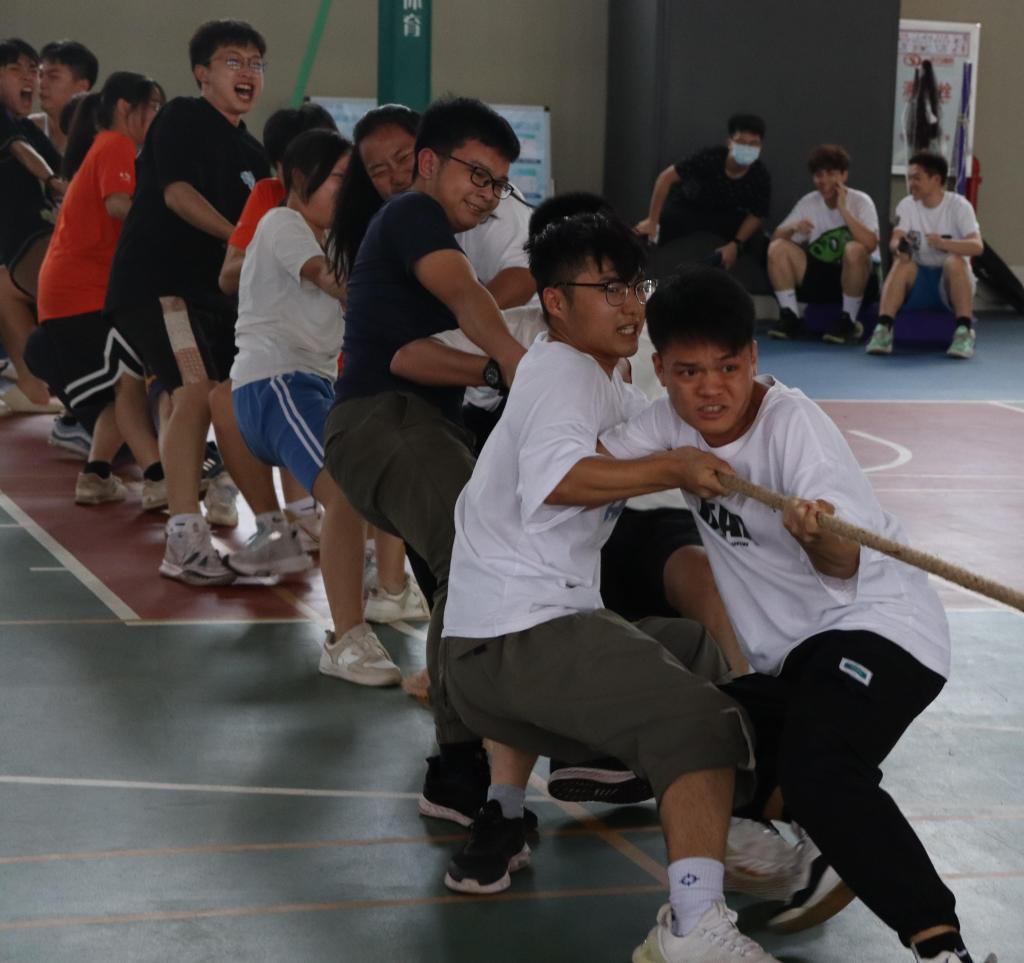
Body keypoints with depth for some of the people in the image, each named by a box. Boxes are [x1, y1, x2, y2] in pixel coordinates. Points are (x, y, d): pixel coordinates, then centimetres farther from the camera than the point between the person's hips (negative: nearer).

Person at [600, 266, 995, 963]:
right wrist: (672, 464, -17)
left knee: (819, 773, -32)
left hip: (876, 626, -9)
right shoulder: (677, 421, 1)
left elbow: (845, 565, -30)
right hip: (793, 655, 9)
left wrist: (819, 535, -49)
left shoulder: (793, 422, -19)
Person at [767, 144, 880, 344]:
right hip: (818, 276, 4)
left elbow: (870, 244, -27)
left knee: (855, 249, -37)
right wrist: (792, 227, -22)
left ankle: (848, 321, -20)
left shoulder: (860, 201, -10)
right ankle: (790, 318, -11)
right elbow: (776, 237, 0)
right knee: (777, 248, -17)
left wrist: (843, 209, -26)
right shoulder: (808, 202, 2)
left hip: (853, 278, -4)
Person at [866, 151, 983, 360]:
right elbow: (894, 240, -12)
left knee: (955, 261, -33)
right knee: (902, 263, -29)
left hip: (951, 282, -2)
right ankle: (883, 330, -37)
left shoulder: (959, 206, -7)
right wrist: (898, 247, -37)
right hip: (918, 282, 2)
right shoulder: (907, 205, 3)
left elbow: (977, 246, -21)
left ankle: (964, 333, -34)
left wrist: (944, 243, -40)